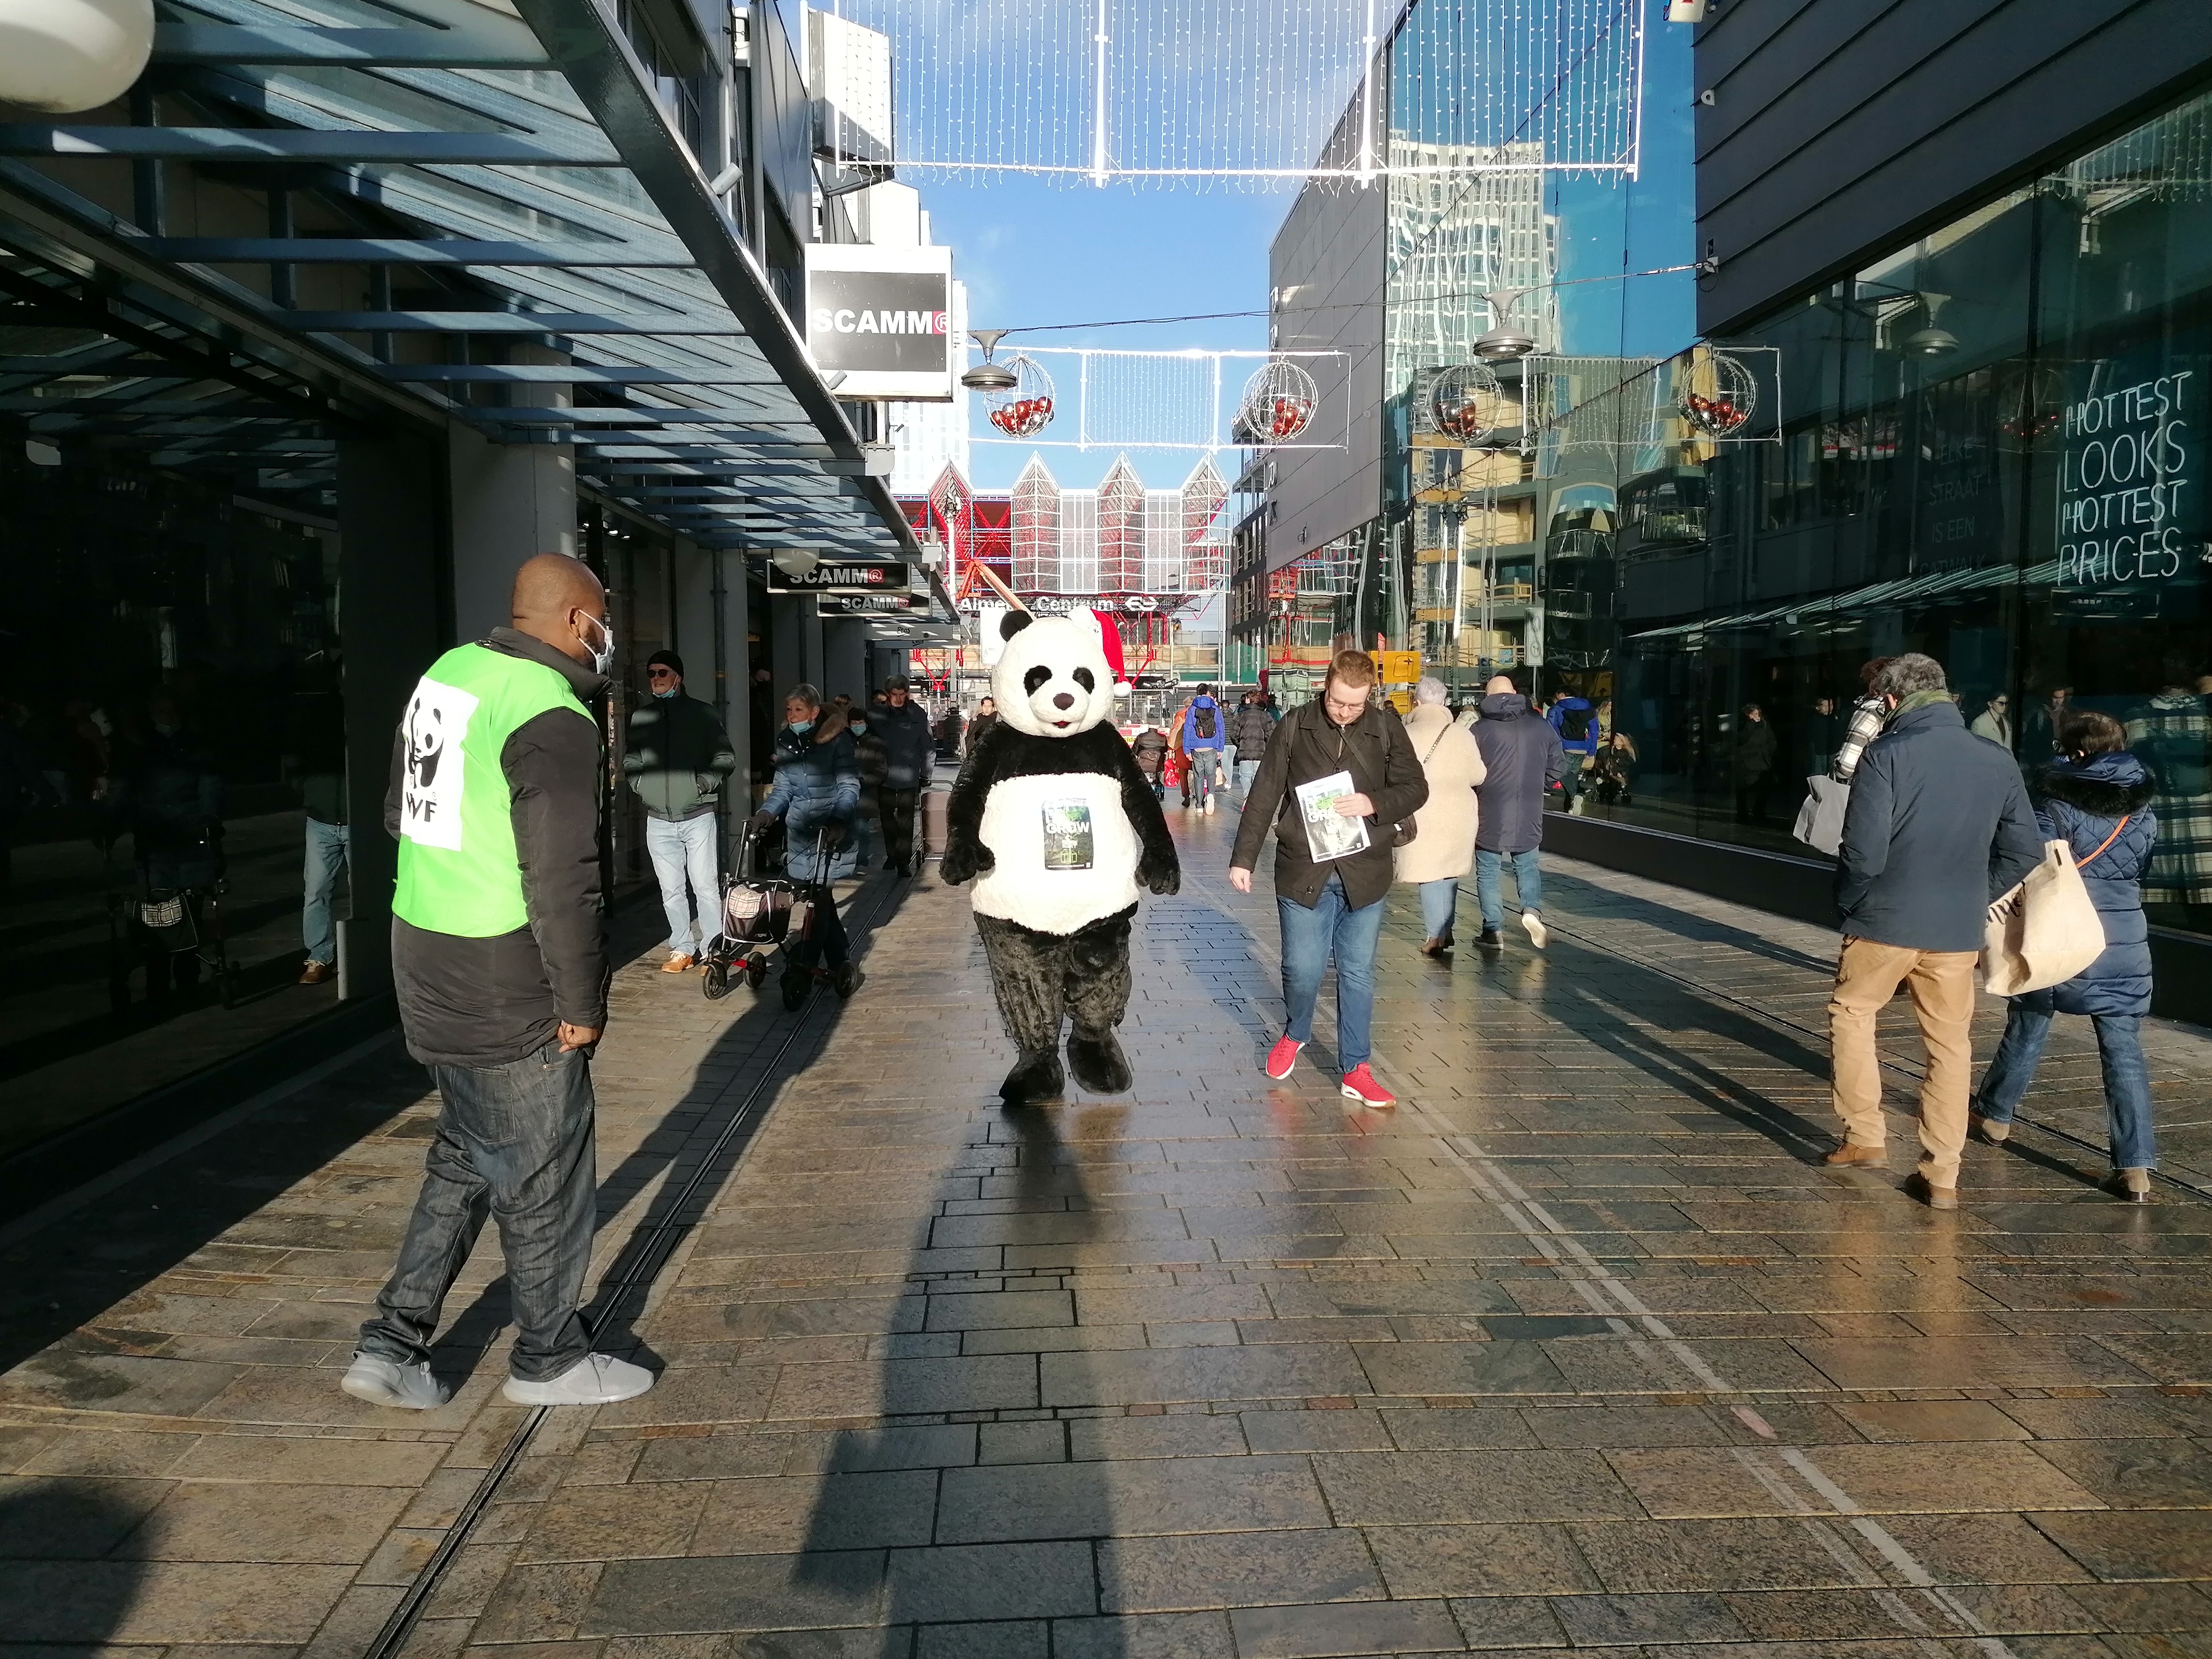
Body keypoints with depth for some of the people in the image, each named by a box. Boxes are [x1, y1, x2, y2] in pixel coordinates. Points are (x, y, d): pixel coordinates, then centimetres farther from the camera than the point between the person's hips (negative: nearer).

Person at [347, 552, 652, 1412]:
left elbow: (398, 811, 18)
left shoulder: (446, 672, 9)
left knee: (464, 1156, 22)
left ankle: (392, 1344, 26)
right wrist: (581, 1002, -14)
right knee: (543, 1177, 7)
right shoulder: (552, 716, -20)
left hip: (425, 964, 9)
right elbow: (563, 879, -23)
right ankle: (549, 1359, 23)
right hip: (508, 987, -9)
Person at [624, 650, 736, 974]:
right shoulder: (640, 716, 8)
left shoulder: (700, 713, 1)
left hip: (698, 816, -3)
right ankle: (681, 948, 17)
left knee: (706, 887, -2)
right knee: (671, 890, 8)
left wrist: (705, 784, -9)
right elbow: (630, 759, 18)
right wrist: (639, 783, 1)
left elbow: (726, 758, 2)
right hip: (659, 820, 3)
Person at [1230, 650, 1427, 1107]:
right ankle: (1295, 1034, 32)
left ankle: (1356, 1070, 16)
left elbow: (1416, 789, 3)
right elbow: (1263, 796, 1)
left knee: (1358, 975, 7)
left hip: (1364, 875, 1)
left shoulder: (1386, 728, 0)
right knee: (1302, 969, 2)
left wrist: (1373, 804, -16)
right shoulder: (1295, 727, -2)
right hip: (1302, 871, -1)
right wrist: (1243, 858, -1)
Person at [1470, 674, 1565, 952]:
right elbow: (1558, 766, 6)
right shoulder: (1540, 725, 1)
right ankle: (1532, 908, -3)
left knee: (1488, 871, 7)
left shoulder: (1480, 729, -10)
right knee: (1527, 866, 20)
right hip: (1529, 817, 3)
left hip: (1490, 816, -3)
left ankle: (1493, 930, 6)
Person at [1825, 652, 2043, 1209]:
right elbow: (2025, 851, 5)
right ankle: (1942, 1177, 15)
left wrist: (1848, 903, 2)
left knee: (1851, 1015, 19)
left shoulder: (1885, 755, -12)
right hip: (1958, 932, 4)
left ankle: (1864, 1136, 20)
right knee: (1950, 1045, 12)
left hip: (1885, 922, -3)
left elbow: (1863, 853, -16)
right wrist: (1976, 897, 16)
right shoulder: (1998, 762, 3)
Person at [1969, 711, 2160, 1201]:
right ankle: (2136, 1167, -4)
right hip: (2125, 944, 3)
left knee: (2027, 1030, 15)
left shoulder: (2055, 801, -8)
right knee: (2124, 1050, 1)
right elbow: (2143, 868, 16)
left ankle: (1994, 1114, 33)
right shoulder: (2142, 809, 5)